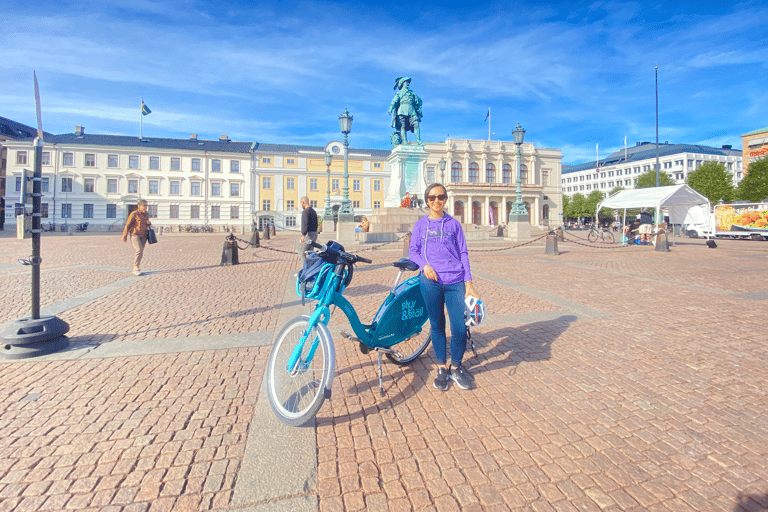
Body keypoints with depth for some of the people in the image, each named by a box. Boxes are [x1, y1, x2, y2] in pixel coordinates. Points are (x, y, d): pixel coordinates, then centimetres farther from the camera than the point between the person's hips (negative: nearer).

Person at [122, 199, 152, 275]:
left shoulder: (146, 214, 11)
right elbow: (128, 225, -6)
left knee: (141, 252, 7)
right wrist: (124, 236, -4)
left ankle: (135, 269, 18)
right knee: (139, 250, -20)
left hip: (143, 236, 6)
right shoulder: (134, 214, -9)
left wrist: (149, 223, 0)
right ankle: (136, 268, -13)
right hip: (135, 235, -6)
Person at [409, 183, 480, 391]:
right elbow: (412, 251, 9)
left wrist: (469, 282, 2)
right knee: (437, 326, 8)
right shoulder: (420, 225, 10)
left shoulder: (454, 224, 10)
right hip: (430, 282, 0)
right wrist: (425, 265, -12)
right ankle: (442, 368, 25)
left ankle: (455, 367, 20)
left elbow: (463, 253, 9)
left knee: (460, 327, -4)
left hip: (455, 282, 0)